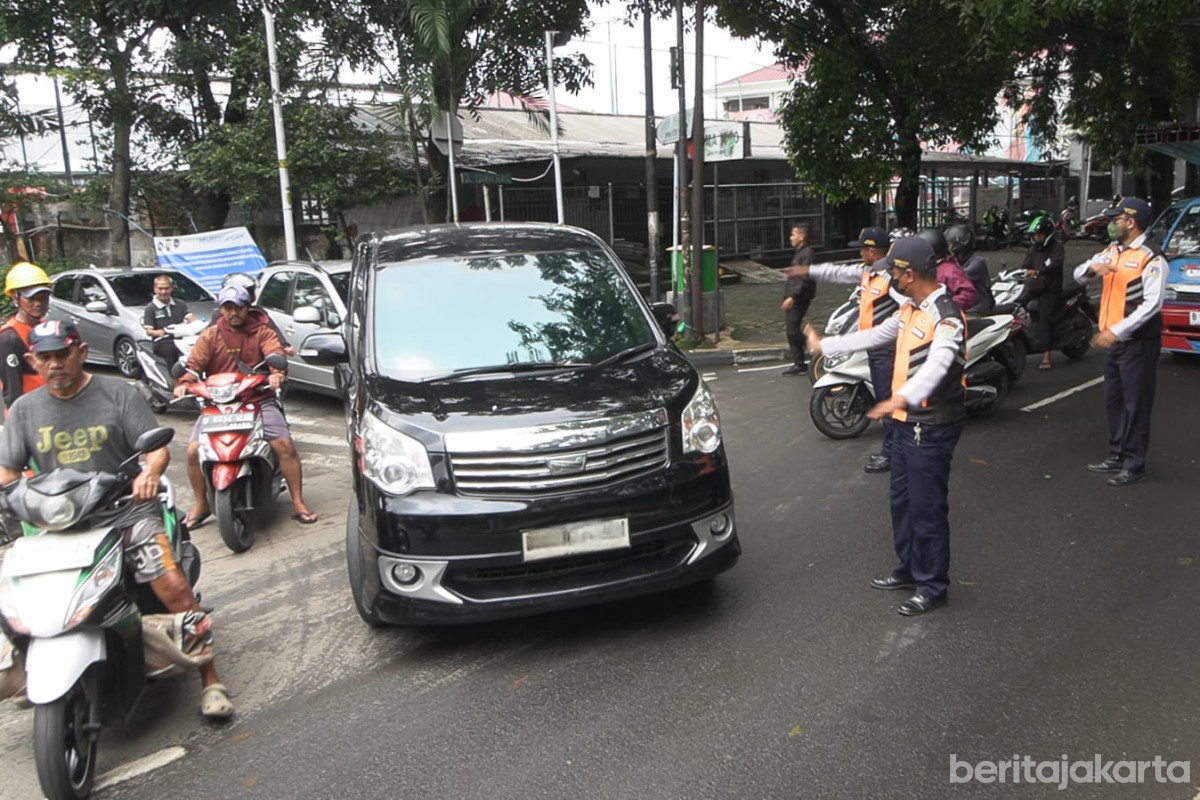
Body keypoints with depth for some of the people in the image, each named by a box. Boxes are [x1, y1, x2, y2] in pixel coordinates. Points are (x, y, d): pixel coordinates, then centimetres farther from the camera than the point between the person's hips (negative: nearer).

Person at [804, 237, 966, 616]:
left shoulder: (945, 315, -20)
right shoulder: (912, 309, 11)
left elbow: (938, 364, -37)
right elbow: (876, 335, 24)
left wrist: (903, 398, -54)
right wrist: (825, 345, 29)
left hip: (932, 426, -10)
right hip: (907, 421, 10)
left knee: (927, 507, -1)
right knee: (901, 500, 19)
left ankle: (932, 586, 14)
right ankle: (909, 569, 35)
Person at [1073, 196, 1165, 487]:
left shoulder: (1151, 258, -14)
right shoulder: (1113, 251, 11)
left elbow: (1152, 305, -21)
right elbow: (1079, 275, 12)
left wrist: (1116, 331, -26)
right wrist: (1093, 268, -12)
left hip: (1138, 342, -8)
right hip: (1114, 339, 9)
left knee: (1136, 404, -2)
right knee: (1113, 400, 16)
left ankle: (1134, 465, 5)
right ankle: (1117, 455, 27)